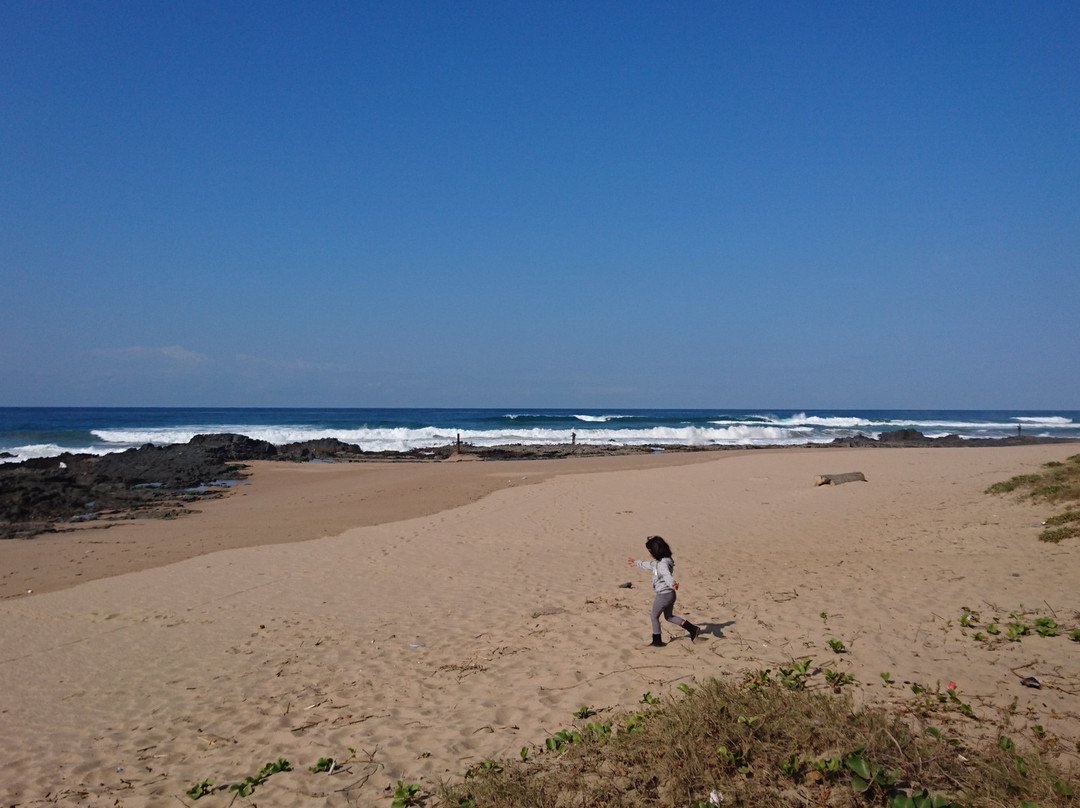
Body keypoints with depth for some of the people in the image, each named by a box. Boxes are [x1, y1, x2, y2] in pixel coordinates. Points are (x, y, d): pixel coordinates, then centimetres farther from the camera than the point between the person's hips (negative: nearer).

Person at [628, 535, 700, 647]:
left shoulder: (663, 564, -24)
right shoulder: (659, 561, 7)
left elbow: (667, 575, -44)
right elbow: (649, 565, 28)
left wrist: (672, 583, -66)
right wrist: (637, 563, 42)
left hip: (663, 595, -10)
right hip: (670, 594, 10)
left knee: (654, 617, 11)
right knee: (669, 617, 23)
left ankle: (657, 641, 22)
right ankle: (693, 629, 17)